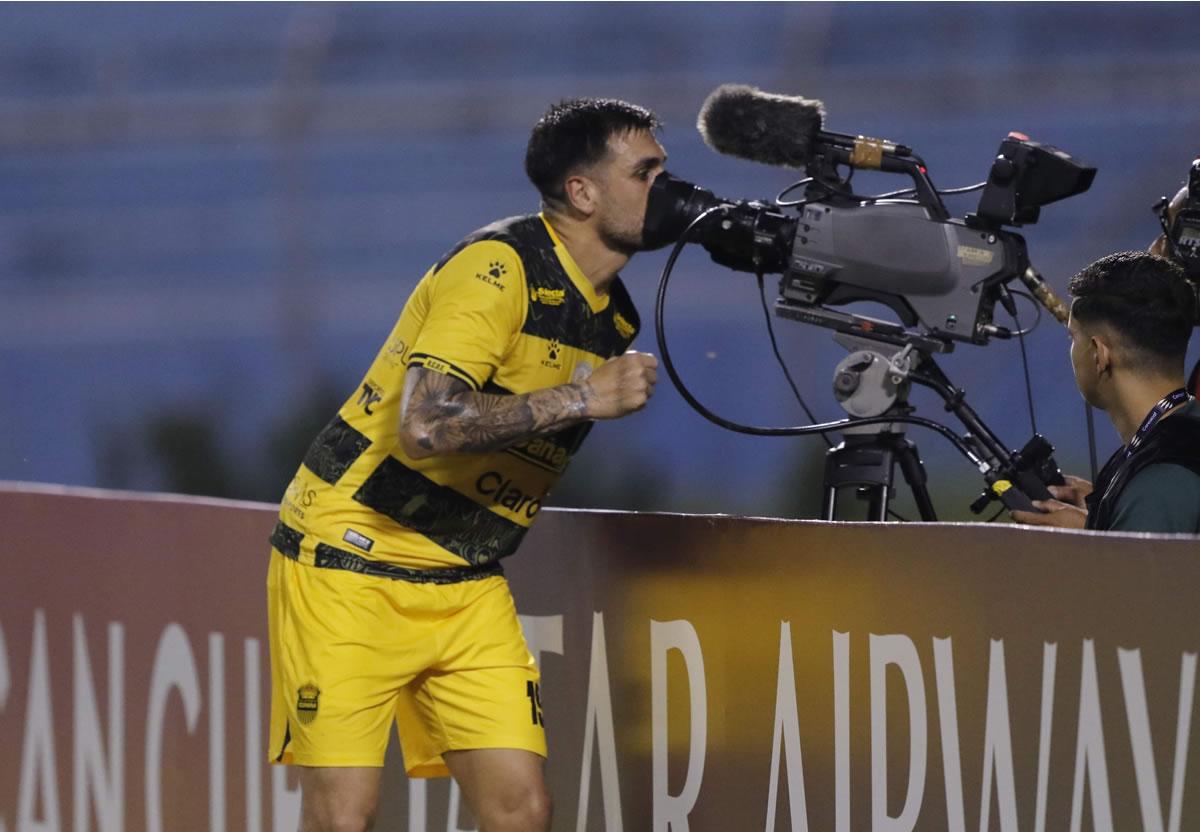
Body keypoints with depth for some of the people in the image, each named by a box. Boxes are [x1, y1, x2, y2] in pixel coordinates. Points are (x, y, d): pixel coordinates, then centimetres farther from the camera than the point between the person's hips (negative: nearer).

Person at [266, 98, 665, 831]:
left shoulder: (615, 316, 7)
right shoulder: (497, 269, -19)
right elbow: (425, 425, -32)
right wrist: (583, 397, -28)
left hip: (466, 584, 7)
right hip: (349, 565, -7)